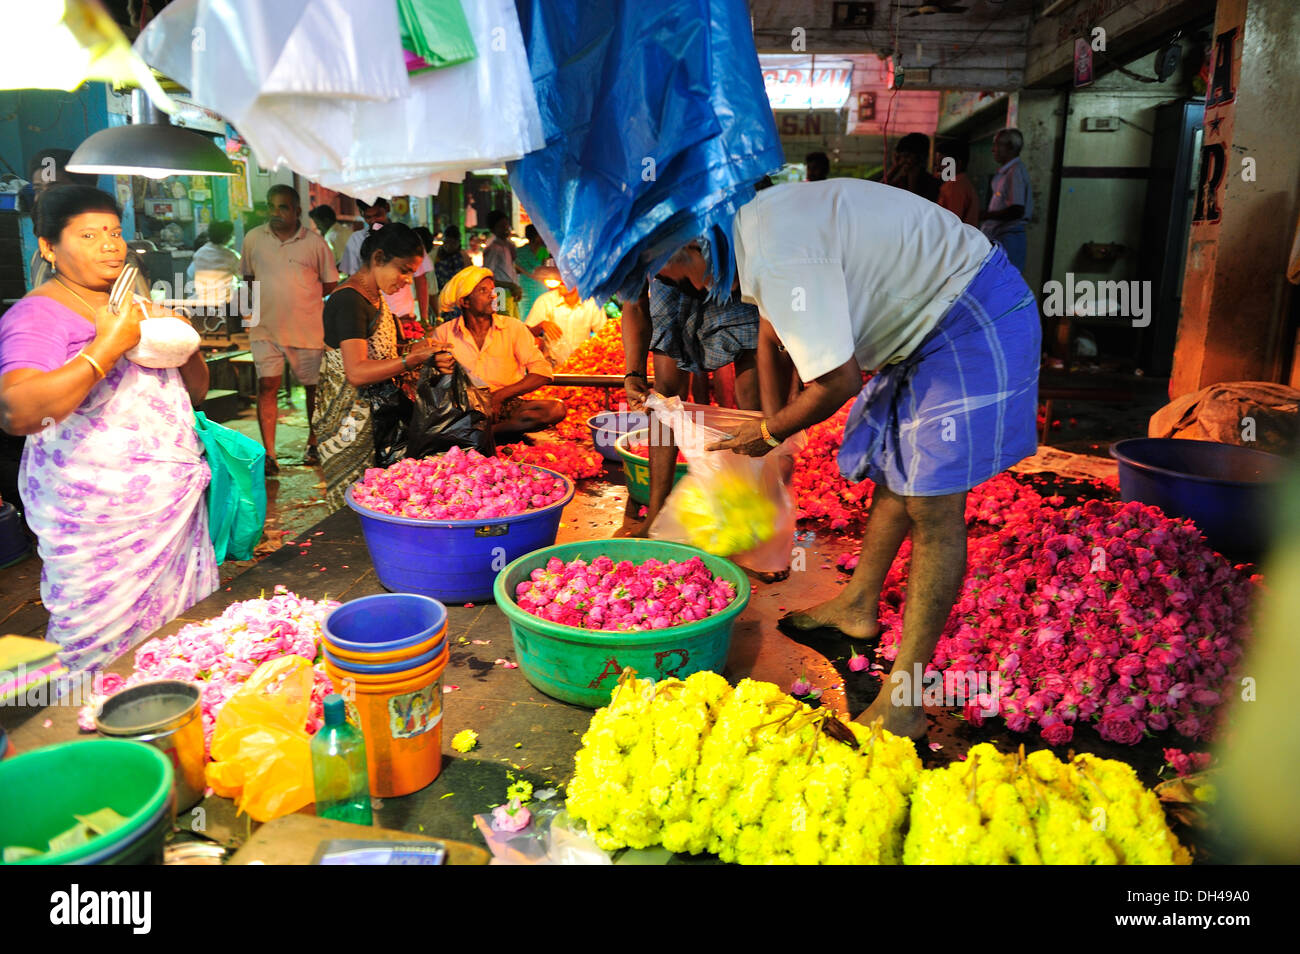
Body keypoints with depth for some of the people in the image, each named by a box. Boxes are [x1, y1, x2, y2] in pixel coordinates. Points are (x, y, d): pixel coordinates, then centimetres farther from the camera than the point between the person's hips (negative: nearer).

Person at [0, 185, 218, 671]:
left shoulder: (136, 307, 14)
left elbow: (195, 392, 19)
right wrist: (110, 345, -24)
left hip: (175, 504, 7)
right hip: (99, 519, -6)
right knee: (104, 653, 1)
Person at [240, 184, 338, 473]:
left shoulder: (315, 243, -1)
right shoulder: (253, 239, 5)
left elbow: (330, 285, 5)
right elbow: (248, 276, 17)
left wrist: (302, 293, -2)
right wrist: (268, 296, 4)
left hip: (308, 327, -1)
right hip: (265, 327, 1)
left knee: (313, 386, 9)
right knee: (267, 385, -7)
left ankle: (313, 444, 29)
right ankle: (269, 455, -4)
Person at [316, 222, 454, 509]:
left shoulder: (375, 297, 12)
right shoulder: (349, 300, -18)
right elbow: (357, 372, -27)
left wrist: (415, 354, 2)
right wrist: (413, 359, -30)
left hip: (374, 415, 9)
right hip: (351, 420, -9)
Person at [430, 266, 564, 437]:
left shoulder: (514, 327, 7)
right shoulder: (444, 333, 8)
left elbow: (542, 373, -1)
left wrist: (499, 395, -11)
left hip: (505, 405, 2)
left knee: (556, 409, -30)